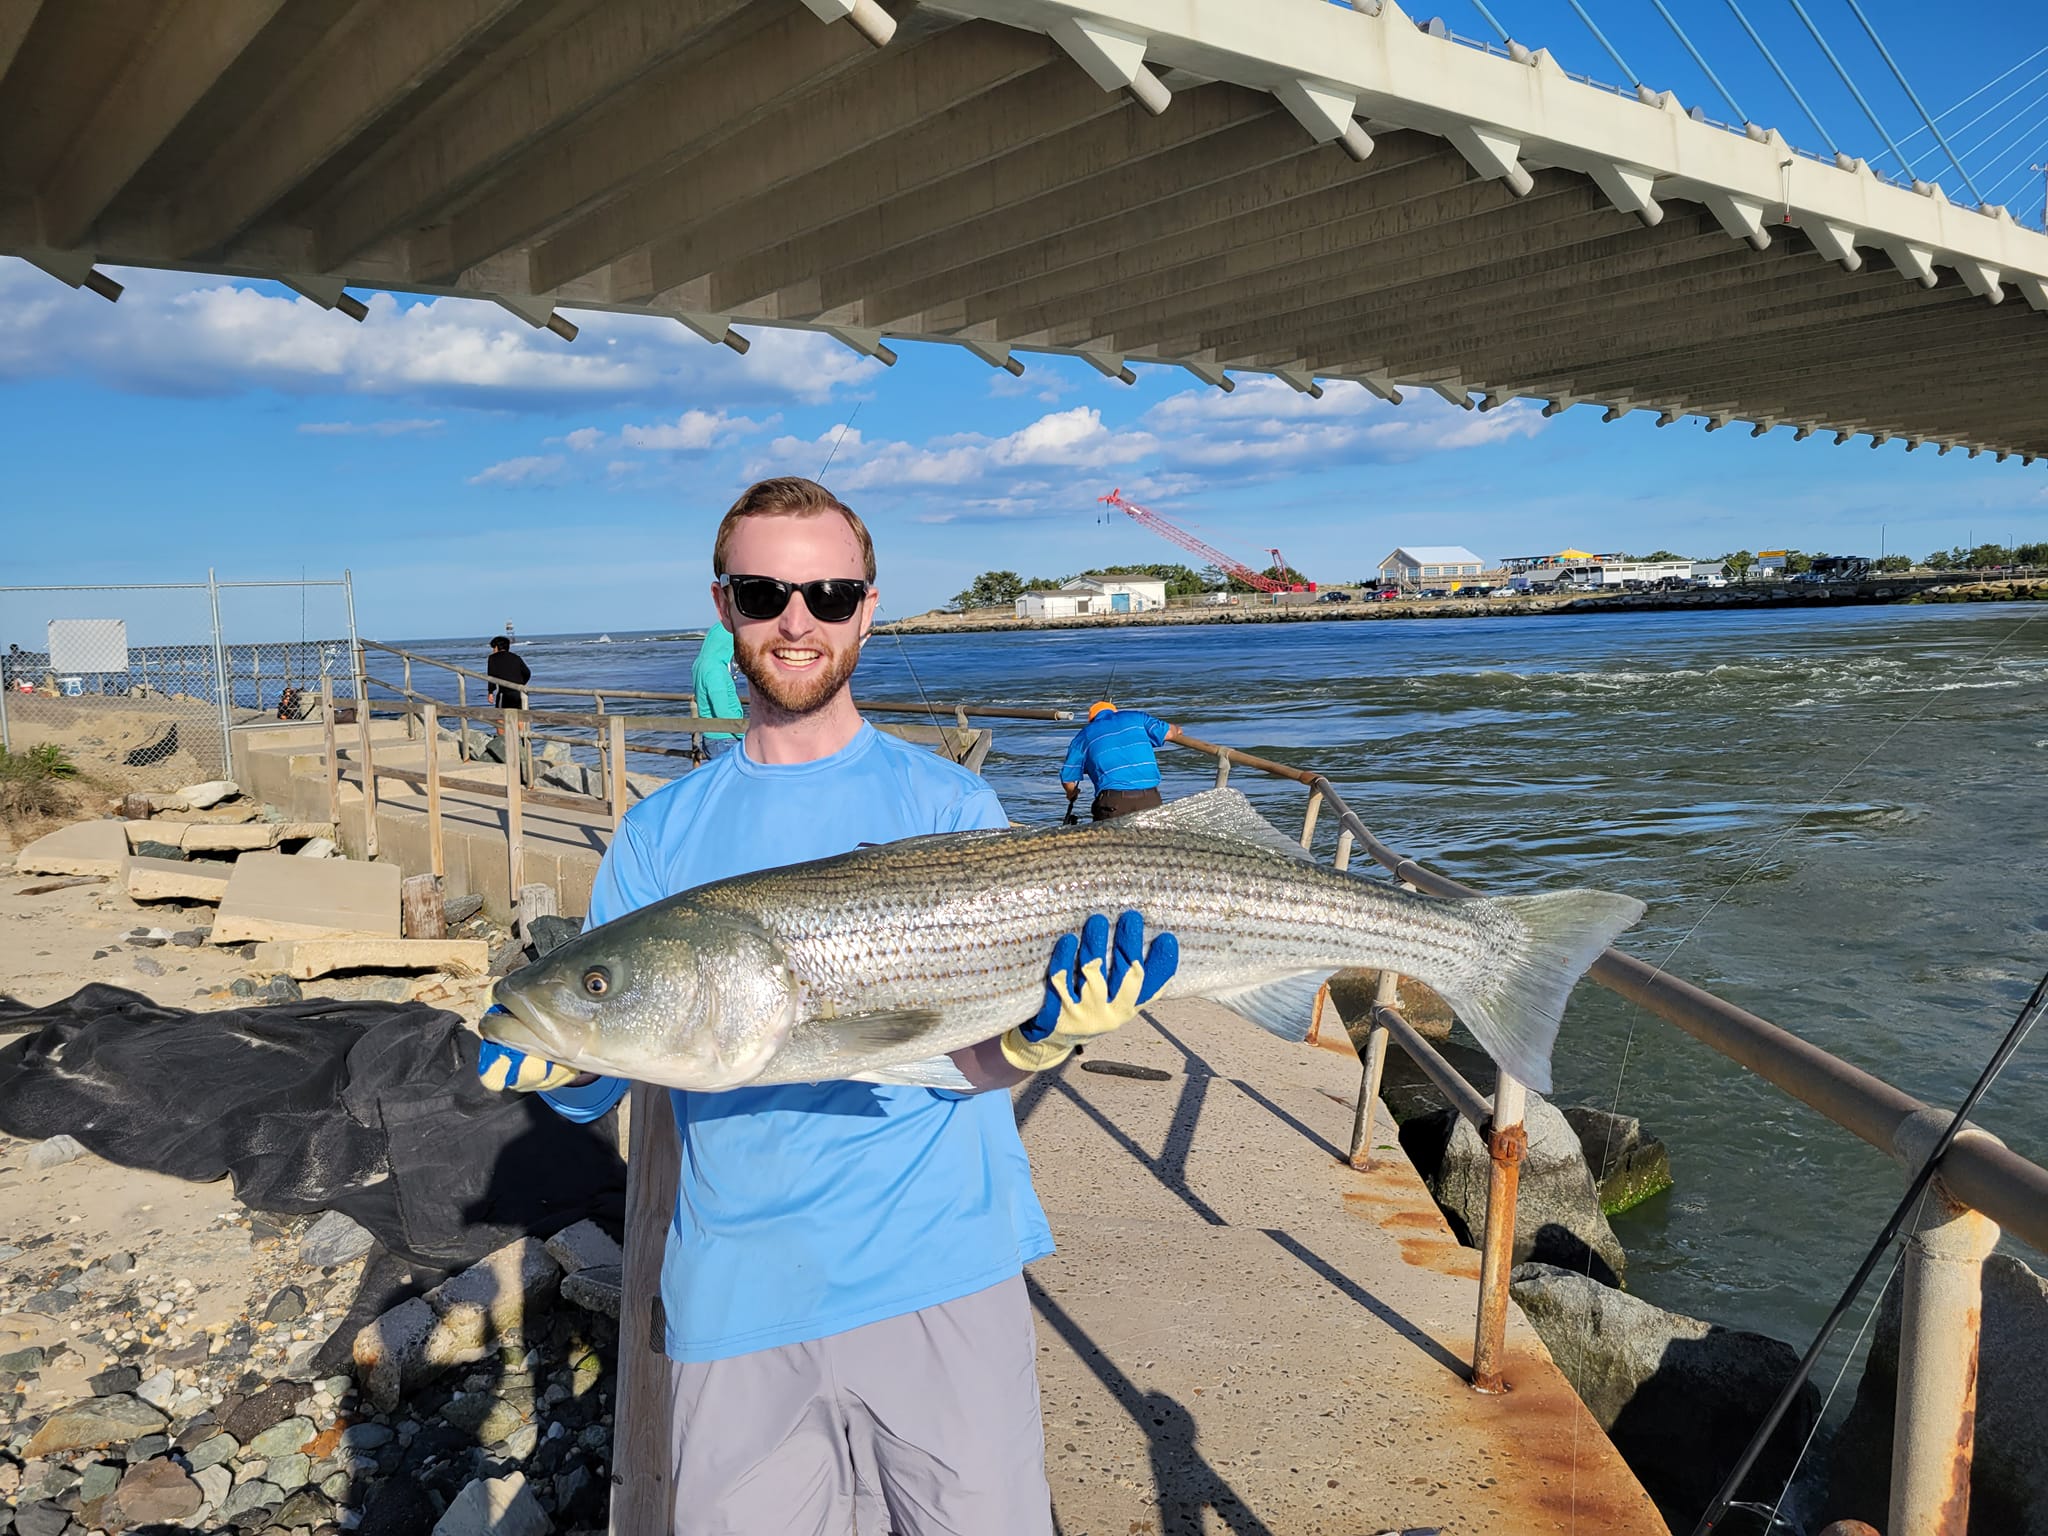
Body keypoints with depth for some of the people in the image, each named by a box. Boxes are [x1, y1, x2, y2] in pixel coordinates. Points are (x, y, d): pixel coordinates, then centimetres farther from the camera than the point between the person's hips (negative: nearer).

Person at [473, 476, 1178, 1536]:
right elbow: (599, 1080, 4)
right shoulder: (663, 834, 6)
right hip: (735, 1288, 2)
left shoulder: (948, 805, -1)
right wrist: (554, 1068, -18)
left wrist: (1040, 1040, -27)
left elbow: (974, 1059, -6)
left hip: (936, 1274, -2)